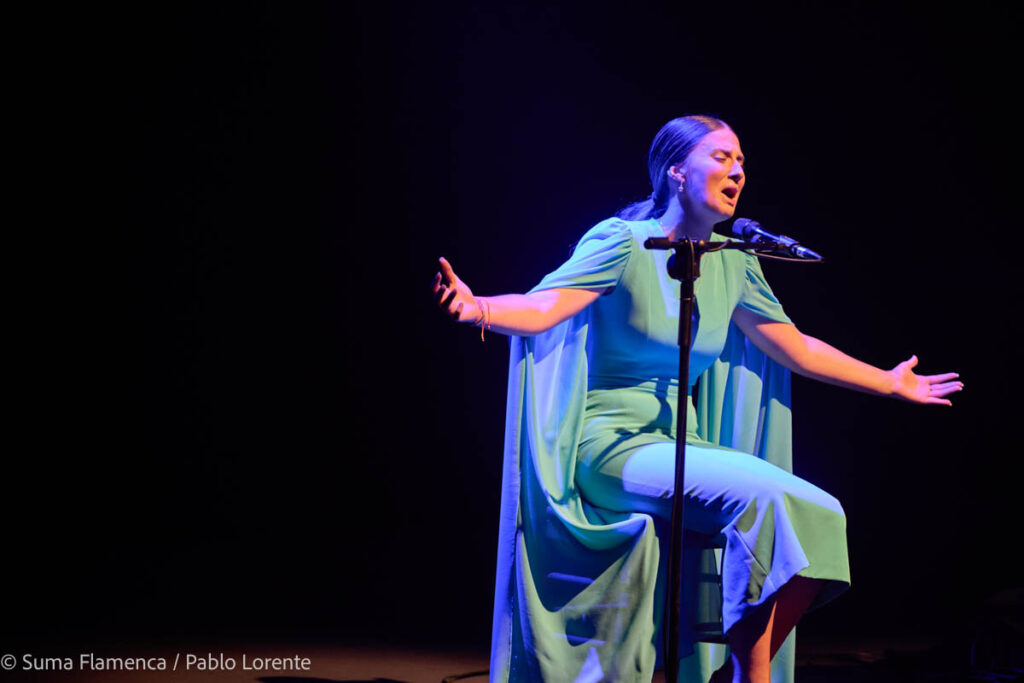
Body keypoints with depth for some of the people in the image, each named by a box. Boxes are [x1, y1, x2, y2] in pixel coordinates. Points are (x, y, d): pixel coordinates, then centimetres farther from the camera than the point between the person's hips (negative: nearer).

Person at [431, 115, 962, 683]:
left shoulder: (732, 263, 12)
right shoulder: (624, 242, -7)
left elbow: (797, 350, 21)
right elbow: (542, 307, -21)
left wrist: (891, 383, 26)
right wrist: (475, 308, -42)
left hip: (681, 444, 7)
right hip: (614, 444, -7)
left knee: (821, 515, -13)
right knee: (760, 493, -30)